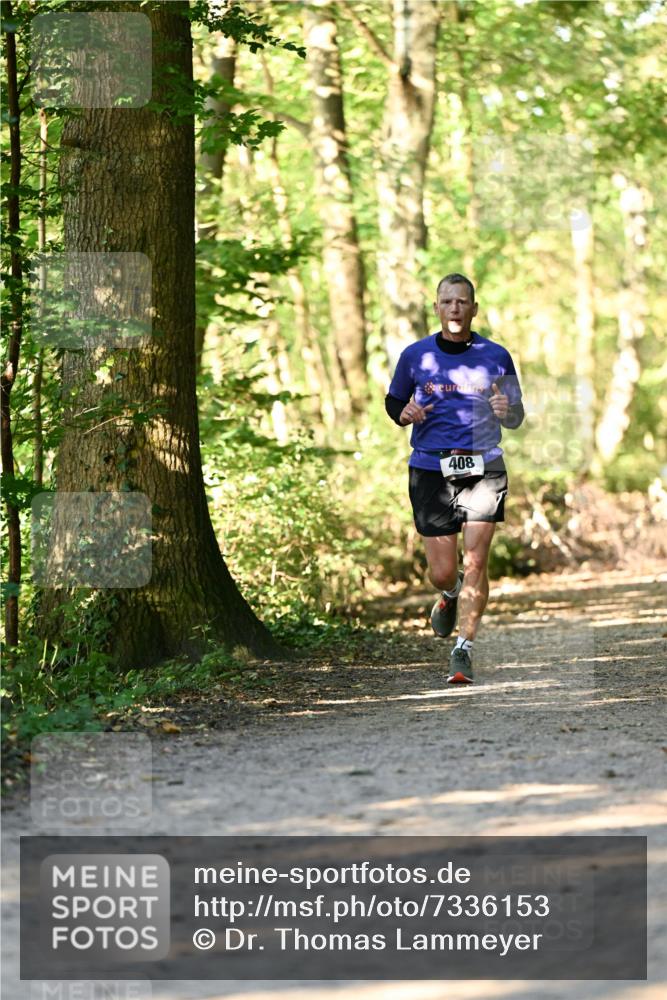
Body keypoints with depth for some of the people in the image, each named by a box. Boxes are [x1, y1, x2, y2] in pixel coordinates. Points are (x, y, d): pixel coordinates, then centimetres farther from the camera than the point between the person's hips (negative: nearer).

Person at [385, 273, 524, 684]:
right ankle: (450, 596, 38)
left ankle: (464, 650, -3)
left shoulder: (496, 356, 5)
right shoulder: (416, 355, 5)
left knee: (475, 562, -11)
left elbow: (516, 418, 12)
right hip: (431, 469, 1)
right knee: (443, 571, 1)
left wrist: (506, 411, -12)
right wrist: (405, 414, -7)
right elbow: (393, 401, 16)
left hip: (483, 468, 0)